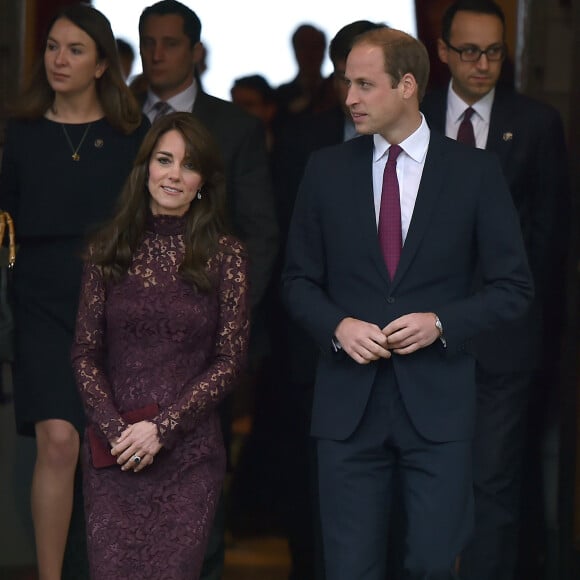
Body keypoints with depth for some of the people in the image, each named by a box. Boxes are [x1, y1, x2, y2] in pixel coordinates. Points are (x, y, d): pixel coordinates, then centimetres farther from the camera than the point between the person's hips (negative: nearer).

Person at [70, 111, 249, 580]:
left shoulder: (225, 255, 1)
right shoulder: (109, 248, 6)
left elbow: (230, 360, -2)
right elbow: (86, 353, 6)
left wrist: (162, 429, -10)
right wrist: (116, 430, -9)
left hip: (189, 452, -1)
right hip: (113, 452, 1)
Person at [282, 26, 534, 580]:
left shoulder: (474, 171, 0)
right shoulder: (327, 170, 6)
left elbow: (513, 285, 2)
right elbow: (298, 279, 11)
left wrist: (442, 323, -13)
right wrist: (338, 325, -9)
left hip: (437, 402, -1)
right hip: (348, 402, 2)